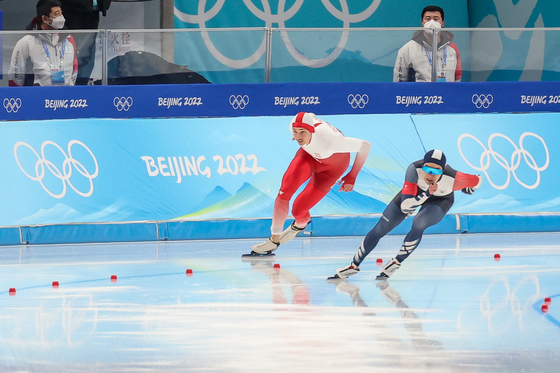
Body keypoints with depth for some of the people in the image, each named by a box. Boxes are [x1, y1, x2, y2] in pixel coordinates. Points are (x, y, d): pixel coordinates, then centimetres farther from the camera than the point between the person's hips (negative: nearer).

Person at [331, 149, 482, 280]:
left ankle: (396, 262, -8)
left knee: (418, 223, -31)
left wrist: (467, 190, 2)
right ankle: (354, 265, 18)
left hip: (440, 200, -1)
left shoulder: (452, 179, -40)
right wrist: (426, 194, -50)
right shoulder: (414, 169, -39)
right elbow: (405, 207, -38)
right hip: (415, 192, 1)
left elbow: (477, 180, -19)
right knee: (380, 229, -1)